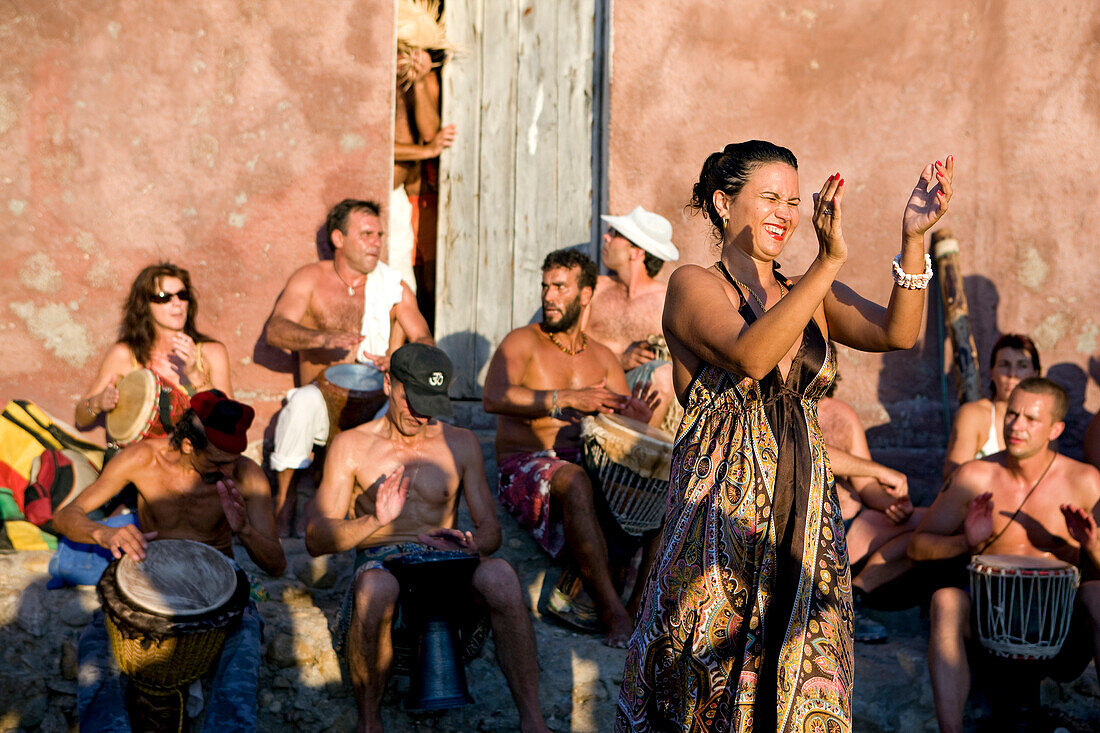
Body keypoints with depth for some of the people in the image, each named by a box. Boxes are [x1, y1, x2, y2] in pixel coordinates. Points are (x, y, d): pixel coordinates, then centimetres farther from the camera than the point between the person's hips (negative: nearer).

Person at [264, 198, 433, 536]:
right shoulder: (309, 280, 3)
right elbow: (275, 330, -13)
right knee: (304, 401, -36)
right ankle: (284, 510, -25)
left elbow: (424, 341, 2)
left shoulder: (394, 286, 8)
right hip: (324, 399, -1)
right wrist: (323, 338, -34)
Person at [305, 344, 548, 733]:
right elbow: (316, 539, -1)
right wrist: (374, 521, -20)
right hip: (381, 558, -2)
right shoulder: (352, 446, 7)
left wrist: (472, 544, -14)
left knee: (500, 575, -35)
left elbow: (490, 529, 11)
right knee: (376, 590, -41)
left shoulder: (461, 444, 14)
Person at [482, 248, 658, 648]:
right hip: (526, 463, -5)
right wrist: (565, 399, -23)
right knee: (573, 481, -39)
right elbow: (494, 397, -16)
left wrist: (635, 422, -13)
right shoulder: (523, 342, 4)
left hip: (587, 462, 5)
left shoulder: (602, 357, 18)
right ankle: (613, 611, -40)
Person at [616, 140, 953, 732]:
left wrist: (913, 241, -17)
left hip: (804, 522, 5)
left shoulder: (812, 297, 14)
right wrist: (829, 262, -27)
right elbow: (749, 355, -21)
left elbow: (896, 333, -3)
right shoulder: (693, 285, -1)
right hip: (720, 514, -5)